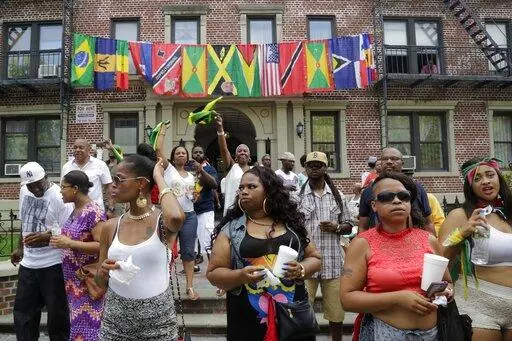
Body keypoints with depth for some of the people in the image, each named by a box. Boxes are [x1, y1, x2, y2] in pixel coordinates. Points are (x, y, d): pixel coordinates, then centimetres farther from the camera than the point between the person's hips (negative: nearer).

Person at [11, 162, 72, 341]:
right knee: (22, 310, 18)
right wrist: (20, 248, 23)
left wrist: (45, 237, -30)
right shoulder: (24, 192, 5)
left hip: (52, 265, -6)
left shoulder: (59, 197, -17)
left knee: (56, 311, 8)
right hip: (28, 263, 7)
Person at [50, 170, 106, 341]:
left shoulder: (93, 212, -20)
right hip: (74, 279, 9)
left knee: (85, 326, 0)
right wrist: (61, 240, 9)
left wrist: (69, 244, -25)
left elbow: (102, 245, -26)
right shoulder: (75, 210, 8)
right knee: (77, 322, 19)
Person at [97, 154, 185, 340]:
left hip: (157, 320, -3)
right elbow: (101, 282, 9)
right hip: (115, 320, 3)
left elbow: (177, 217, -38)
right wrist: (103, 272, -15)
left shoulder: (162, 222, -12)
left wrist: (159, 177, -23)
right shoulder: (110, 227, -1)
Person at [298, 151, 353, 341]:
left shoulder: (338, 196, 7)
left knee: (336, 311, 11)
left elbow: (348, 226, 12)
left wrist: (336, 227, -10)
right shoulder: (298, 196, 0)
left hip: (332, 261, 2)